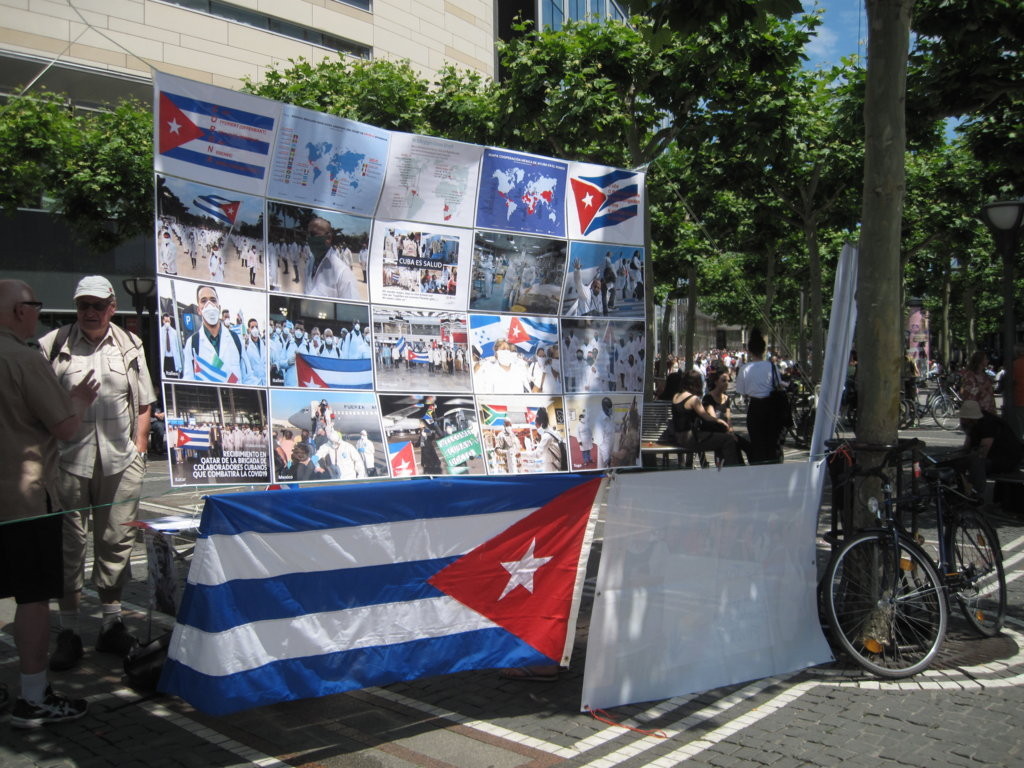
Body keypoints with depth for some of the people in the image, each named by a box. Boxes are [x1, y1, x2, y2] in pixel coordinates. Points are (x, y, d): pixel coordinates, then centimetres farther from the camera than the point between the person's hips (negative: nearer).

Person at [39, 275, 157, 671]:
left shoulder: (130, 346, 10)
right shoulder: (52, 345, 1)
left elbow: (143, 403, 15)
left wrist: (139, 446, 8)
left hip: (121, 461, 2)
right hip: (69, 461, -2)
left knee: (117, 542, 8)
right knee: (68, 545, 3)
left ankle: (112, 623, 20)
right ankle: (68, 631, 14)